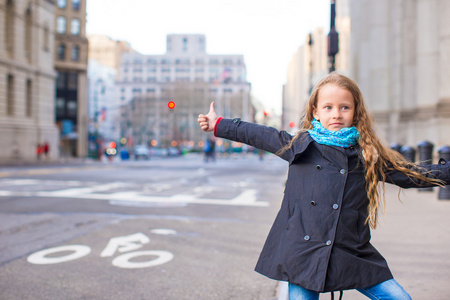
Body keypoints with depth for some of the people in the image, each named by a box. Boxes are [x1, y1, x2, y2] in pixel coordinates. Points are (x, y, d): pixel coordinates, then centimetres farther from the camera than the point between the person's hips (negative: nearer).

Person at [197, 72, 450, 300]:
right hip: (303, 253, -1)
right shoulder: (299, 144, 4)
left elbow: (412, 174, 13)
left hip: (354, 255, 2)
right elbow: (259, 135, 14)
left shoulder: (369, 154, 5)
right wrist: (219, 125, 20)